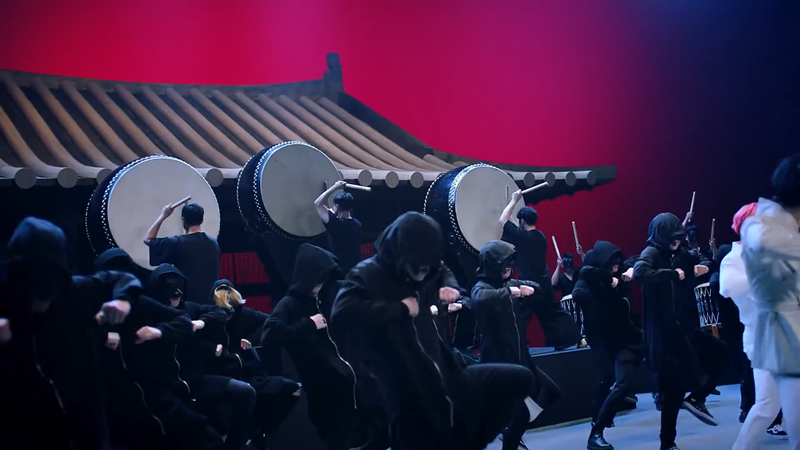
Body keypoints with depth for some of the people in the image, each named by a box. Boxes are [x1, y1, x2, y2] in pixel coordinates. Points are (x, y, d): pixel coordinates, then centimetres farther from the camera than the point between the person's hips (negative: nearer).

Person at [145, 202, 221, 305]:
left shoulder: (177, 243, -12)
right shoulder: (213, 243, 3)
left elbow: (148, 240, 0)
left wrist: (163, 216, 3)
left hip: (187, 301, -5)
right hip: (210, 301, 5)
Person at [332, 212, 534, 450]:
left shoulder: (423, 273, 8)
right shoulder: (367, 275, -12)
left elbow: (444, 271, 33)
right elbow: (341, 313, -31)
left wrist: (449, 287, 8)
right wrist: (401, 308, -23)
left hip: (448, 379, 8)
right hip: (411, 400, -7)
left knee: (519, 379, 8)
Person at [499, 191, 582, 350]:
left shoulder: (521, 235, -13)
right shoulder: (541, 237, 10)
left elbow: (503, 221, -4)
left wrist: (514, 201, 4)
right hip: (544, 284, 7)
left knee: (518, 319, -6)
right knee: (556, 314, 16)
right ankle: (575, 339, 20)